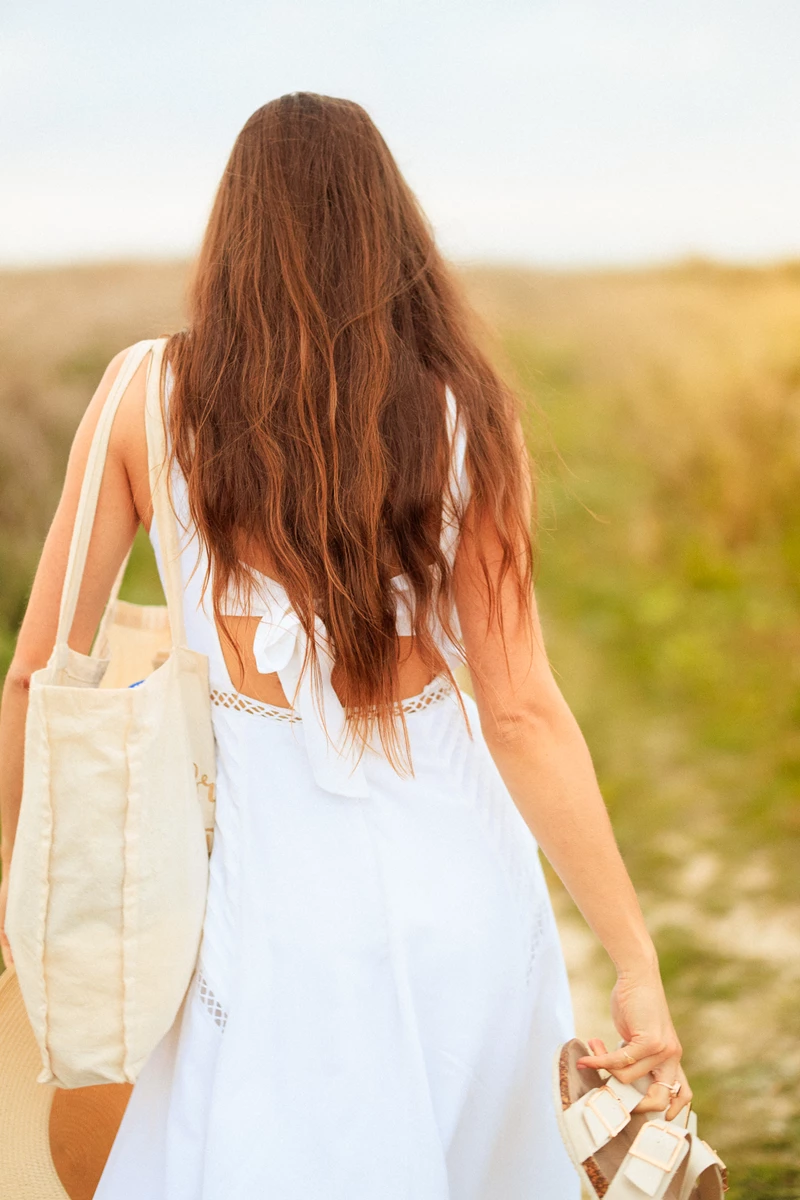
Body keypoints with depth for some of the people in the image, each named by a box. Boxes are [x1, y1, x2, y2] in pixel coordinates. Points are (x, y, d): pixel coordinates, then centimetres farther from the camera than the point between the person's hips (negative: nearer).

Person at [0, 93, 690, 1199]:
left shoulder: (147, 397, -6)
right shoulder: (465, 413, -6)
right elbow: (522, 711, -9)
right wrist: (637, 961, -4)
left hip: (280, 891, -1)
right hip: (462, 878, 2)